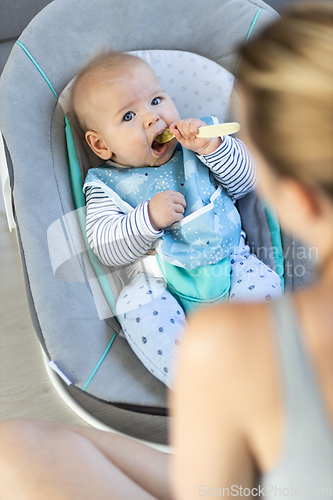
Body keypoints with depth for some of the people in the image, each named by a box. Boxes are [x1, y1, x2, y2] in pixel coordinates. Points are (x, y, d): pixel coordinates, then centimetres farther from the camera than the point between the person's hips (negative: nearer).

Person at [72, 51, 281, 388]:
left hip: (226, 260, 3)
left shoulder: (196, 148, 10)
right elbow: (103, 246, -9)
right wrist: (148, 218, -26)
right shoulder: (106, 184, 1)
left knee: (264, 284, -23)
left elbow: (245, 180, 5)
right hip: (159, 281, -2)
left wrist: (214, 147, -12)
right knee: (137, 307, -31)